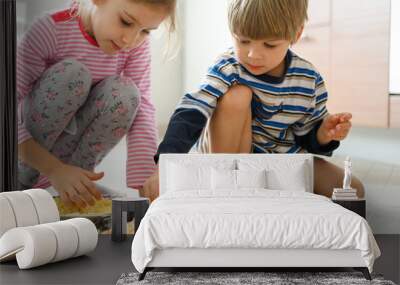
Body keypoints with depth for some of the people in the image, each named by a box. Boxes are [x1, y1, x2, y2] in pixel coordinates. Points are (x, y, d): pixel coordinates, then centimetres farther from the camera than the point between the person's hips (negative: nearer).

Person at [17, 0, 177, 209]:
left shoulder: (137, 45, -11)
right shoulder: (52, 31, -24)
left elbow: (142, 108, -20)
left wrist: (145, 184, -34)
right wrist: (54, 169, -40)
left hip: (75, 150, 3)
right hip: (28, 150, -3)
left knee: (124, 93, -24)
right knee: (71, 74, -29)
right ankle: (21, 178, -14)